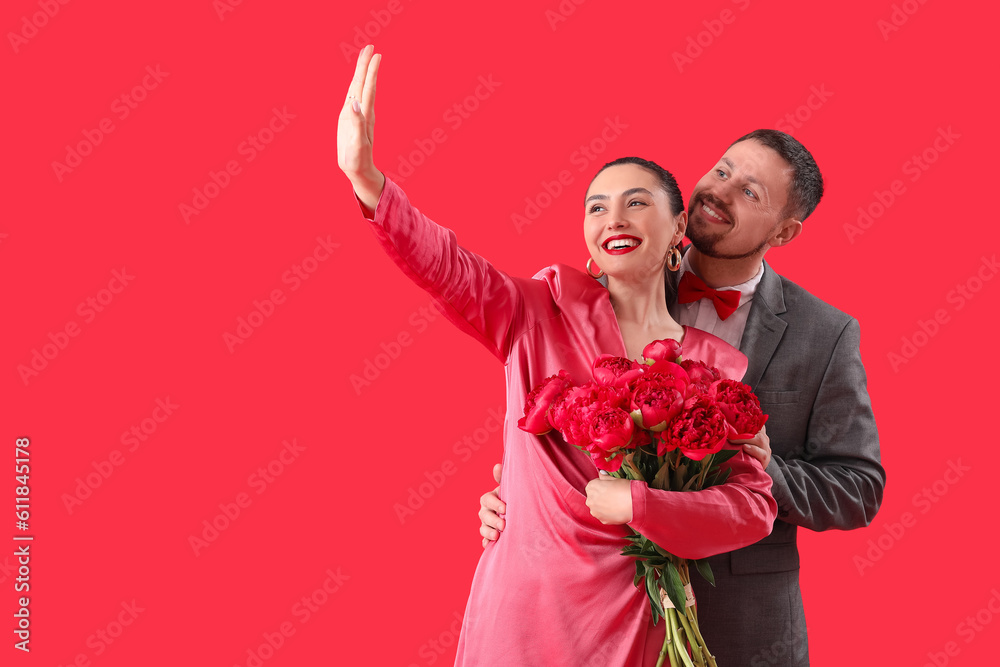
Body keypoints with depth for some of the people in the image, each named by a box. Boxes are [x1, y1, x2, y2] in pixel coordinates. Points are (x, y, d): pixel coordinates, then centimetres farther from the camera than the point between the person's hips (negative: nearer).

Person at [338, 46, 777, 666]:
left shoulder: (718, 367, 2)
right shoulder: (547, 312, -1)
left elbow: (754, 506, -3)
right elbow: (448, 266, -17)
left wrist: (637, 504, -14)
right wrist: (367, 180, -32)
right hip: (520, 608, -1)